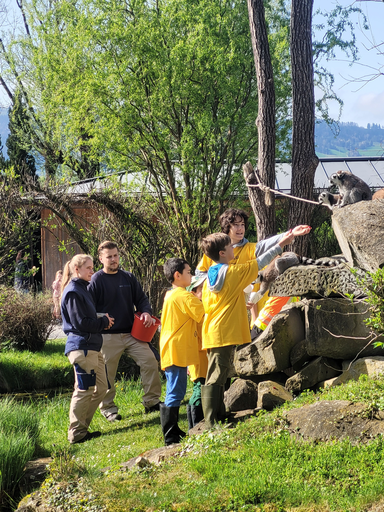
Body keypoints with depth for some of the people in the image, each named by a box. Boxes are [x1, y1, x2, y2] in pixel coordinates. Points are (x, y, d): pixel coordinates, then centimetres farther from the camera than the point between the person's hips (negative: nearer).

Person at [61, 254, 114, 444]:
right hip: (81, 346, -10)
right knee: (84, 390, -7)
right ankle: (77, 434, 0)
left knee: (101, 388, 11)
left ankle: (82, 427, 18)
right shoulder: (73, 292, -12)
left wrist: (103, 321, 7)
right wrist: (103, 322, -6)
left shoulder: (82, 289, 19)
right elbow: (80, 322, -17)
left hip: (92, 346, 10)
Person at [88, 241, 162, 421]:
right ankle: (108, 408, 20)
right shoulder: (96, 280, -5)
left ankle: (152, 401, 9)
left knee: (150, 362, -3)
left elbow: (141, 298, 13)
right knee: (107, 374, 2)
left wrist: (146, 312, -7)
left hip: (132, 332, 4)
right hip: (108, 336, -4)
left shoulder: (128, 277, 10)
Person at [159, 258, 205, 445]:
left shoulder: (170, 295, 15)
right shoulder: (184, 296, -14)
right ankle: (170, 437, -6)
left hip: (170, 351, 10)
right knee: (175, 394, -8)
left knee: (174, 393, 16)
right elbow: (203, 315, -16)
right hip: (178, 351, -10)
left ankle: (173, 432, 23)